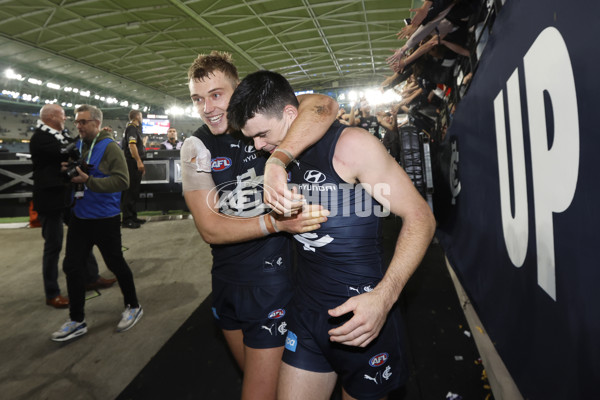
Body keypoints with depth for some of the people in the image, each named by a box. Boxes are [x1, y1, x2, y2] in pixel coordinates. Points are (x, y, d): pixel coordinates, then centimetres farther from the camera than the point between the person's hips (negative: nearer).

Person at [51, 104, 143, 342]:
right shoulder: (78, 146, 9)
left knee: (115, 263, 6)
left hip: (105, 218, -7)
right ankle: (77, 321, 21)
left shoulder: (109, 147, -12)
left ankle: (133, 307, 28)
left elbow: (122, 180, -22)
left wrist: (89, 181, -26)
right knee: (71, 265, 8)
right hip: (79, 216, 7)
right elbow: (75, 176, 20)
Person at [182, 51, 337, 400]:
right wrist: (276, 222, -27)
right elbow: (210, 228, -12)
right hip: (227, 280, 4)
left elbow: (323, 105, -29)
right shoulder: (196, 148, -2)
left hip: (274, 279, -4)